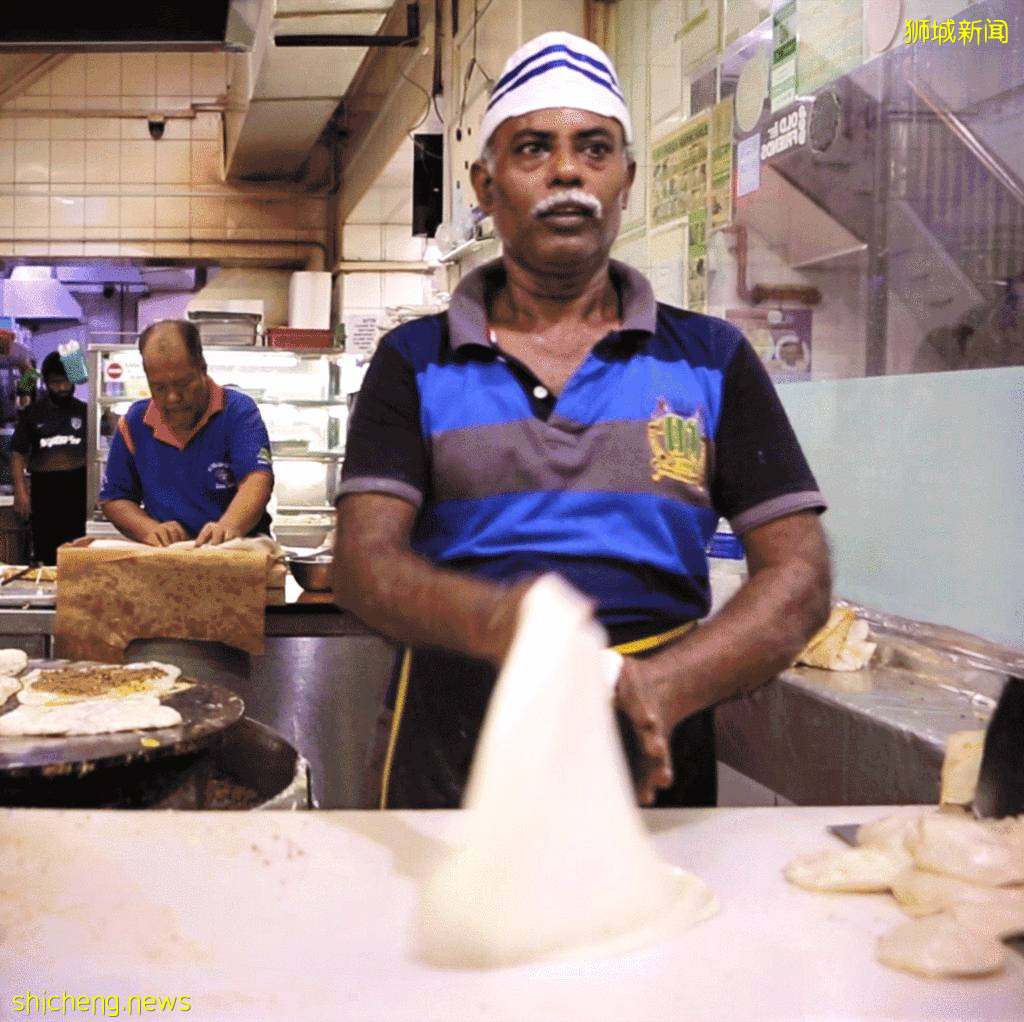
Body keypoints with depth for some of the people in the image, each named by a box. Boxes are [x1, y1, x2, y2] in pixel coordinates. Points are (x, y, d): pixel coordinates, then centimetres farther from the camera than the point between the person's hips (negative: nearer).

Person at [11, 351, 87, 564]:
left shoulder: (85, 411, 7)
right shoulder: (32, 413, 7)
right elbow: (18, 453, 5)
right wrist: (20, 491, -5)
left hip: (79, 492, 0)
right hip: (44, 494, 1)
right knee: (45, 554, 2)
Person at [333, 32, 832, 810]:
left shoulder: (710, 360, 5)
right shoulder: (415, 363, 5)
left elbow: (799, 577, -1)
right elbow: (363, 563, -7)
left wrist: (659, 688, -19)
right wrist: (492, 621, -29)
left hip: (651, 773, 1)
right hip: (449, 769, 0)